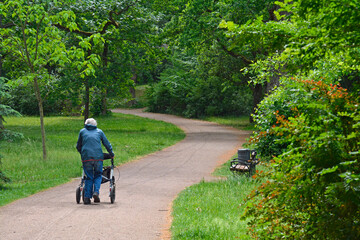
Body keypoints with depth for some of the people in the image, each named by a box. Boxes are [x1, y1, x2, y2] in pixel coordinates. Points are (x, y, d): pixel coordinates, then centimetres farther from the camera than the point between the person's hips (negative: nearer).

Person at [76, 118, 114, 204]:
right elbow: (107, 144, 19)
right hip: (98, 157, 0)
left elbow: (78, 146, 22)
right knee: (98, 175, 12)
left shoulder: (82, 131, 18)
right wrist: (111, 154, 30)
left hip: (86, 157, 0)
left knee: (89, 177, 6)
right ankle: (96, 192, -10)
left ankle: (87, 197, -2)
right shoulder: (99, 131, 18)